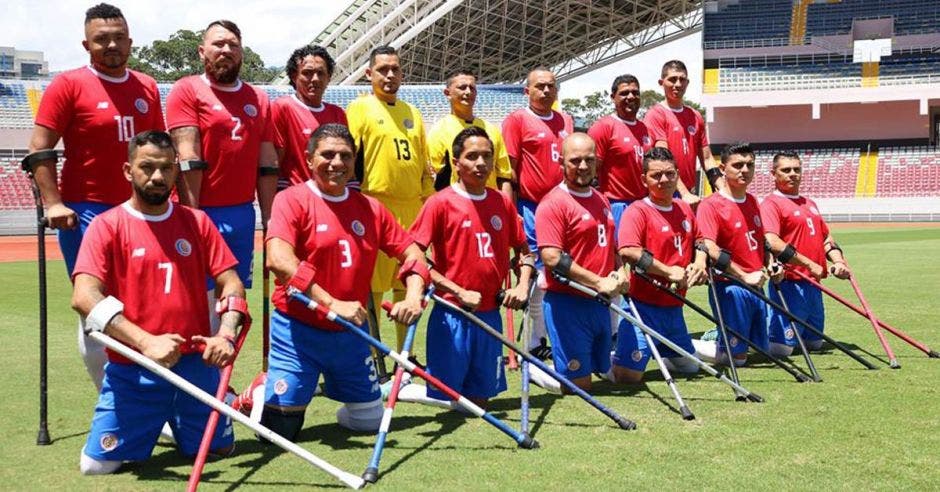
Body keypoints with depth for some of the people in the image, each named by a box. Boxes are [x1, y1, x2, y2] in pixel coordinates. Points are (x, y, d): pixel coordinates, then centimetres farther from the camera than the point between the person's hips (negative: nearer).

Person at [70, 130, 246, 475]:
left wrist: (226, 335, -16)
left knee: (220, 449, 5)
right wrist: (146, 342, -28)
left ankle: (179, 418, 38)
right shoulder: (106, 226, -3)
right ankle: (152, 422, 26)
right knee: (96, 465, -6)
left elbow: (231, 283, 4)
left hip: (196, 364, 2)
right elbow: (84, 297, -16)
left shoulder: (196, 222, 7)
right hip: (132, 369, -2)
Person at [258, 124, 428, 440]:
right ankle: (263, 391, 28)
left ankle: (330, 385, 41)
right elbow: (278, 260, -25)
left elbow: (411, 252, 8)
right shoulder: (291, 200, -11)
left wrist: (413, 297, -12)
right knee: (279, 430, -5)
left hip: (350, 332, 5)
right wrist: (332, 303, -32)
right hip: (298, 329, -5)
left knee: (370, 420, 12)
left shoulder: (370, 209, 6)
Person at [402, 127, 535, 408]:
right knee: (446, 395, 1)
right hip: (452, 316, -5)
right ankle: (397, 388, 26)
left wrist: (522, 285, -1)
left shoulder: (503, 203, 6)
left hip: (490, 314, 5)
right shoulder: (440, 203, -9)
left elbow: (524, 250, 17)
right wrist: (460, 293, -16)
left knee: (479, 401, 10)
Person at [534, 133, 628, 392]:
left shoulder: (601, 200, 16)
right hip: (567, 303, -8)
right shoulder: (553, 203, -11)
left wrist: (618, 275, 5)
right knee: (579, 384, -6)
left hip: (599, 303, 8)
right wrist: (599, 282, -19)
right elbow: (551, 257, -20)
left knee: (601, 370, 14)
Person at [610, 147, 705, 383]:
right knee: (628, 375, -14)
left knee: (689, 366, 20)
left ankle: (658, 351, 44)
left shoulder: (685, 209, 10)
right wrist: (668, 271, -22)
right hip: (645, 304, -7)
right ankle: (609, 359, 17)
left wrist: (699, 262, 3)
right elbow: (627, 251, -28)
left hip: (674, 305, 7)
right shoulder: (638, 211, -13)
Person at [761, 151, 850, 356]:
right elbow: (772, 243, -22)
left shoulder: (809, 203, 18)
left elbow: (826, 238, 26)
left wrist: (838, 261, 7)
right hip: (789, 284, -8)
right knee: (782, 347, -12)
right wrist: (809, 264, -21)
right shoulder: (771, 203, -9)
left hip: (813, 284, 8)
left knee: (815, 343, 17)